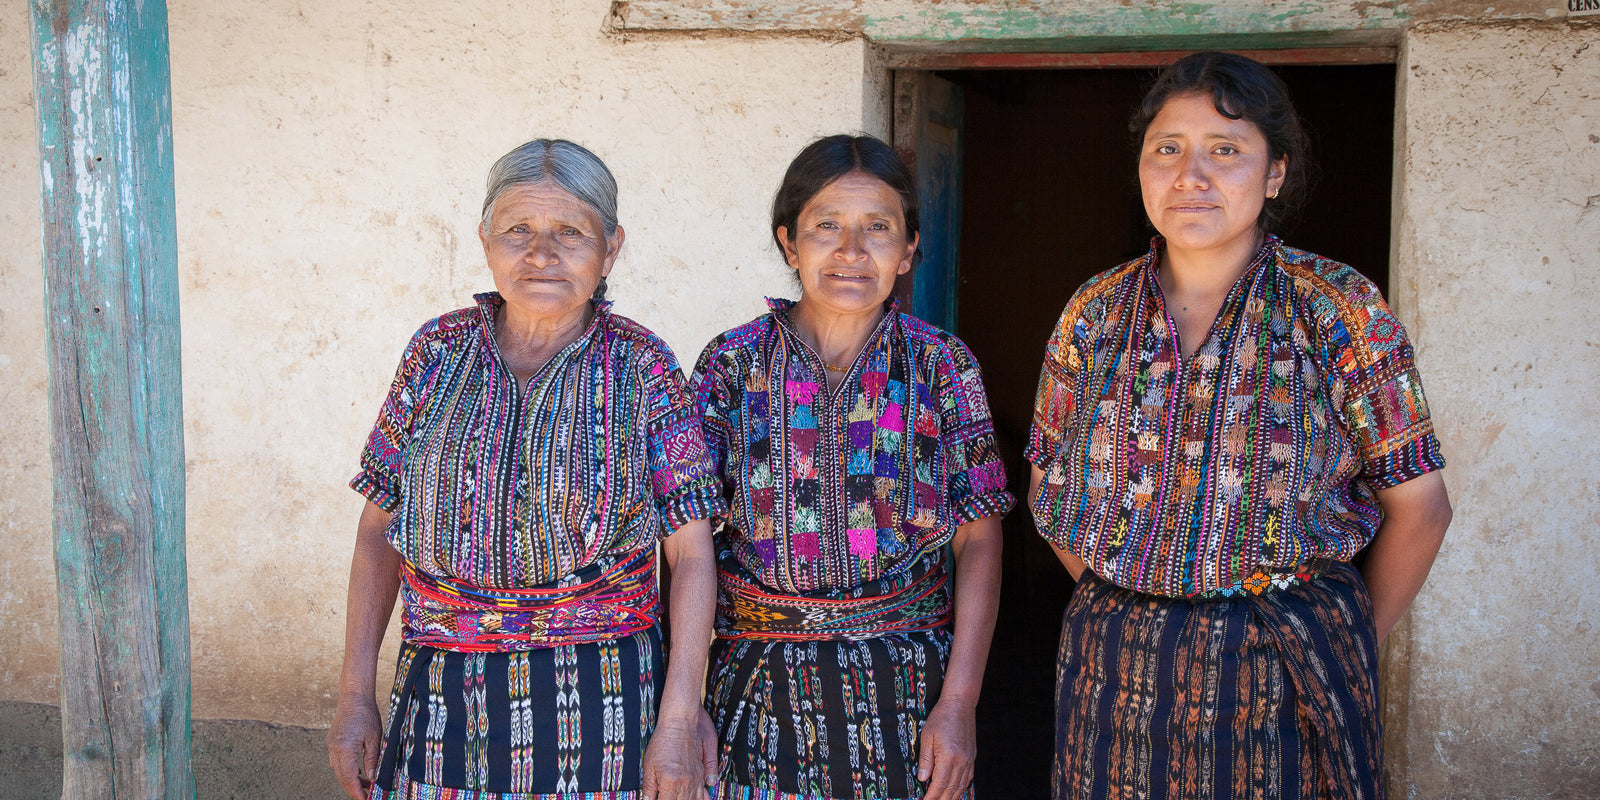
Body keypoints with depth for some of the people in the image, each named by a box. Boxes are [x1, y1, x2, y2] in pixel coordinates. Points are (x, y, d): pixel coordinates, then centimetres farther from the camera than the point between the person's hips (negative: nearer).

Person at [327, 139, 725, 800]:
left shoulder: (642, 367, -4)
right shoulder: (437, 352, 2)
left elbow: (691, 555, -5)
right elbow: (380, 528, 6)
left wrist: (678, 722, -10)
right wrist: (354, 699, 3)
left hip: (598, 707, -2)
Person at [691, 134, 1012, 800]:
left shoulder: (942, 365, -1)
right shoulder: (732, 363, -2)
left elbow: (978, 543, -2)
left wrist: (959, 703, -9)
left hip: (905, 688, 0)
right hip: (761, 687, 0)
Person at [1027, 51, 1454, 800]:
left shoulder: (1340, 310, -6)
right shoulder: (1094, 312, 2)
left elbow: (1418, 507, -3)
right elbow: (1050, 486, 11)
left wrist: (1345, 649, 2)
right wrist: (1122, 609, 6)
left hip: (1285, 681, -2)